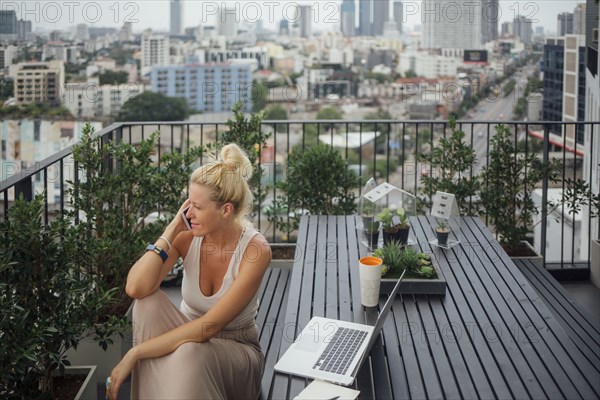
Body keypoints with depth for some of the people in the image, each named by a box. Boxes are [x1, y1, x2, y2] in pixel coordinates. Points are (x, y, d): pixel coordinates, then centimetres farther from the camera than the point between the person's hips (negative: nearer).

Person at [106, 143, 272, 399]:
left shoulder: (255, 250, -23)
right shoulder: (187, 236, -11)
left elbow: (209, 325, -28)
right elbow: (135, 289, -26)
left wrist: (135, 354, -30)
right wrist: (171, 232, -24)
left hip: (235, 351, -4)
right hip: (189, 337, 4)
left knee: (189, 353, -38)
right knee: (148, 303, -26)